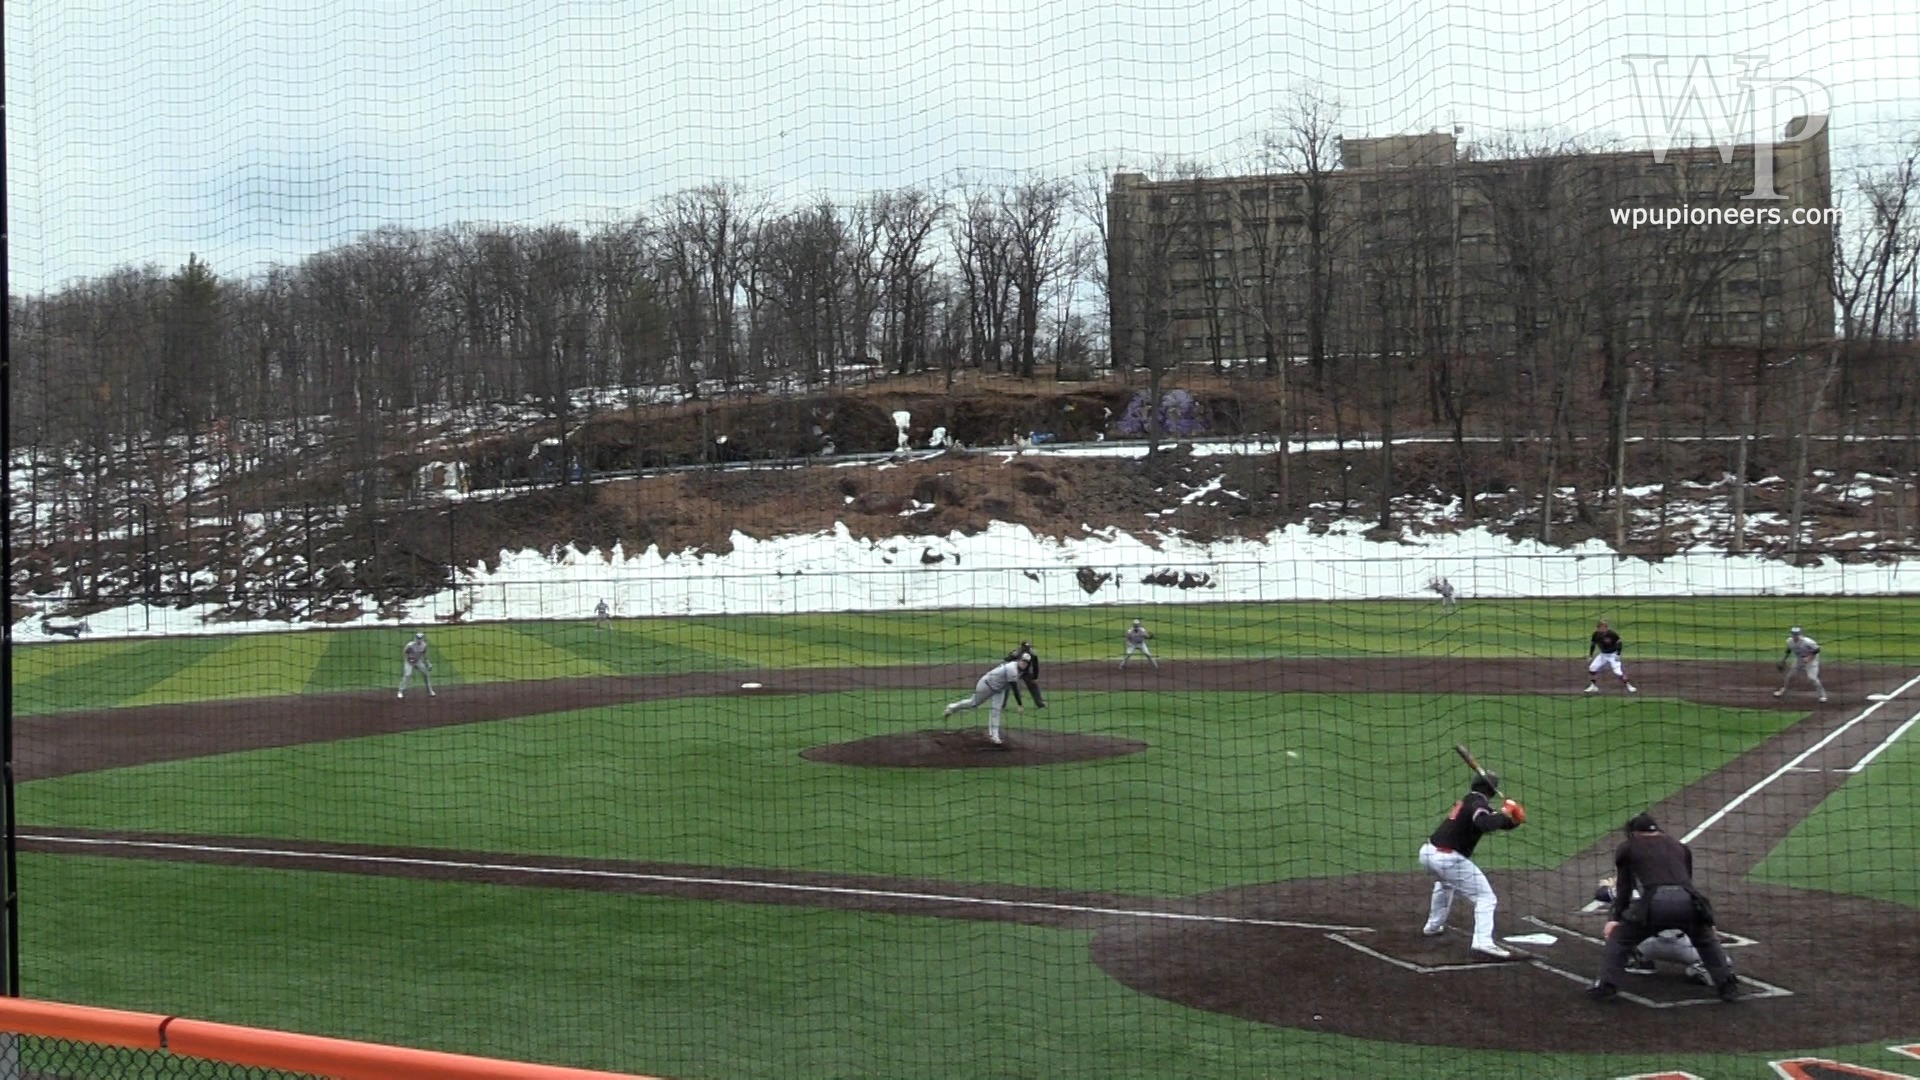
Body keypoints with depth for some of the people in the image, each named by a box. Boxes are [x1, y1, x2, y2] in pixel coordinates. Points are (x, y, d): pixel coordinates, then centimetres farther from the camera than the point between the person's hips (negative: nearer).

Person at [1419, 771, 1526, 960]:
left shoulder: (1467, 801, 18)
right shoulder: (1478, 803, -8)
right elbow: (1486, 824, -30)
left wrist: (1513, 819, 0)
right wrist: (1503, 813, -14)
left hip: (1428, 852, 9)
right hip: (1447, 858, -9)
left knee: (1444, 883, 41)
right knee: (1486, 898, -6)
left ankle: (1433, 926, 51)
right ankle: (1483, 943, -24)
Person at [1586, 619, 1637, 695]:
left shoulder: (1611, 634, -24)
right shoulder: (1596, 634, -11)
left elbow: (1619, 642, -14)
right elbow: (1592, 644, 3)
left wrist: (1618, 654, -18)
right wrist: (1590, 656, 3)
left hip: (1613, 654, -5)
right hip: (1603, 654, 5)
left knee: (1618, 671, -16)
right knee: (1592, 668, -4)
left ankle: (1629, 686, -1)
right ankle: (1593, 686, 10)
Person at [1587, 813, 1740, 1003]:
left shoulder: (1626, 848, 25)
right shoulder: (1680, 847, 34)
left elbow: (1624, 888, 20)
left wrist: (1615, 918, 22)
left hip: (1653, 902, -3)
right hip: (1687, 901, 3)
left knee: (1618, 938, 18)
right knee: (1707, 941, 32)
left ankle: (1606, 985, 7)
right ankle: (1727, 986, 24)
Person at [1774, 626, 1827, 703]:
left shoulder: (1807, 641, -31)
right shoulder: (1789, 641, -12)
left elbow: (1816, 650, -22)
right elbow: (1789, 650, 9)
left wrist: (1809, 658, -31)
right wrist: (1784, 660, 11)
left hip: (1811, 660, -6)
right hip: (1799, 660, 6)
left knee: (1812, 677, -19)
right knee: (1790, 675, 11)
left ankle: (1822, 695, -6)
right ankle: (1783, 691, 32)